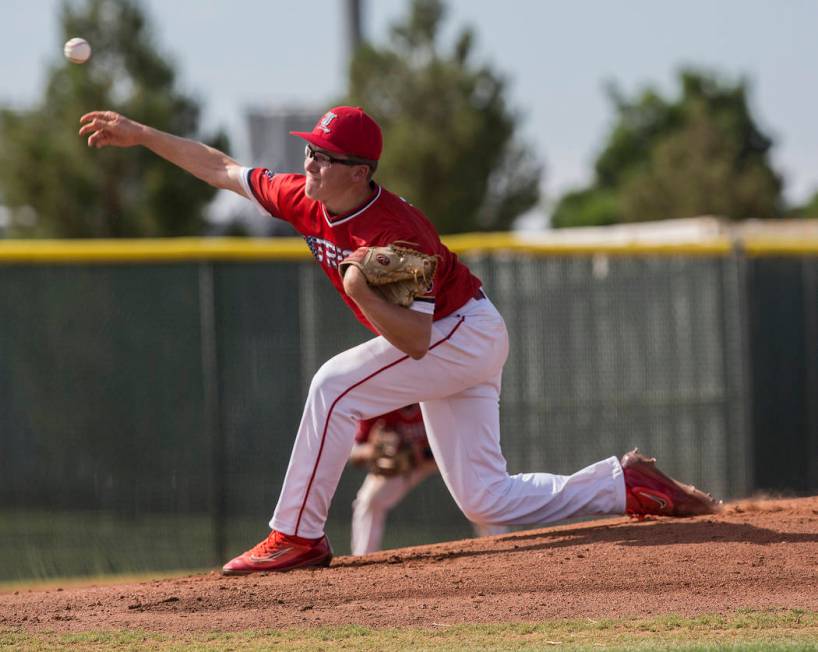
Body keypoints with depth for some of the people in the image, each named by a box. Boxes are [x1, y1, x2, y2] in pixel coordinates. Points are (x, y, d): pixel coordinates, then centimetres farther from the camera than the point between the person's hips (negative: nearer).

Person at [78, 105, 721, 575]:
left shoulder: (397, 232, -28)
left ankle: (298, 536, -16)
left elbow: (414, 340, -30)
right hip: (451, 348, 9)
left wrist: (362, 291, -40)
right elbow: (222, 168, 5)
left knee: (337, 385, -22)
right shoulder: (307, 201, -6)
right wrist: (140, 134, 3)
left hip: (464, 333, -9)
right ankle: (628, 485, 10)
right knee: (486, 499, 4)